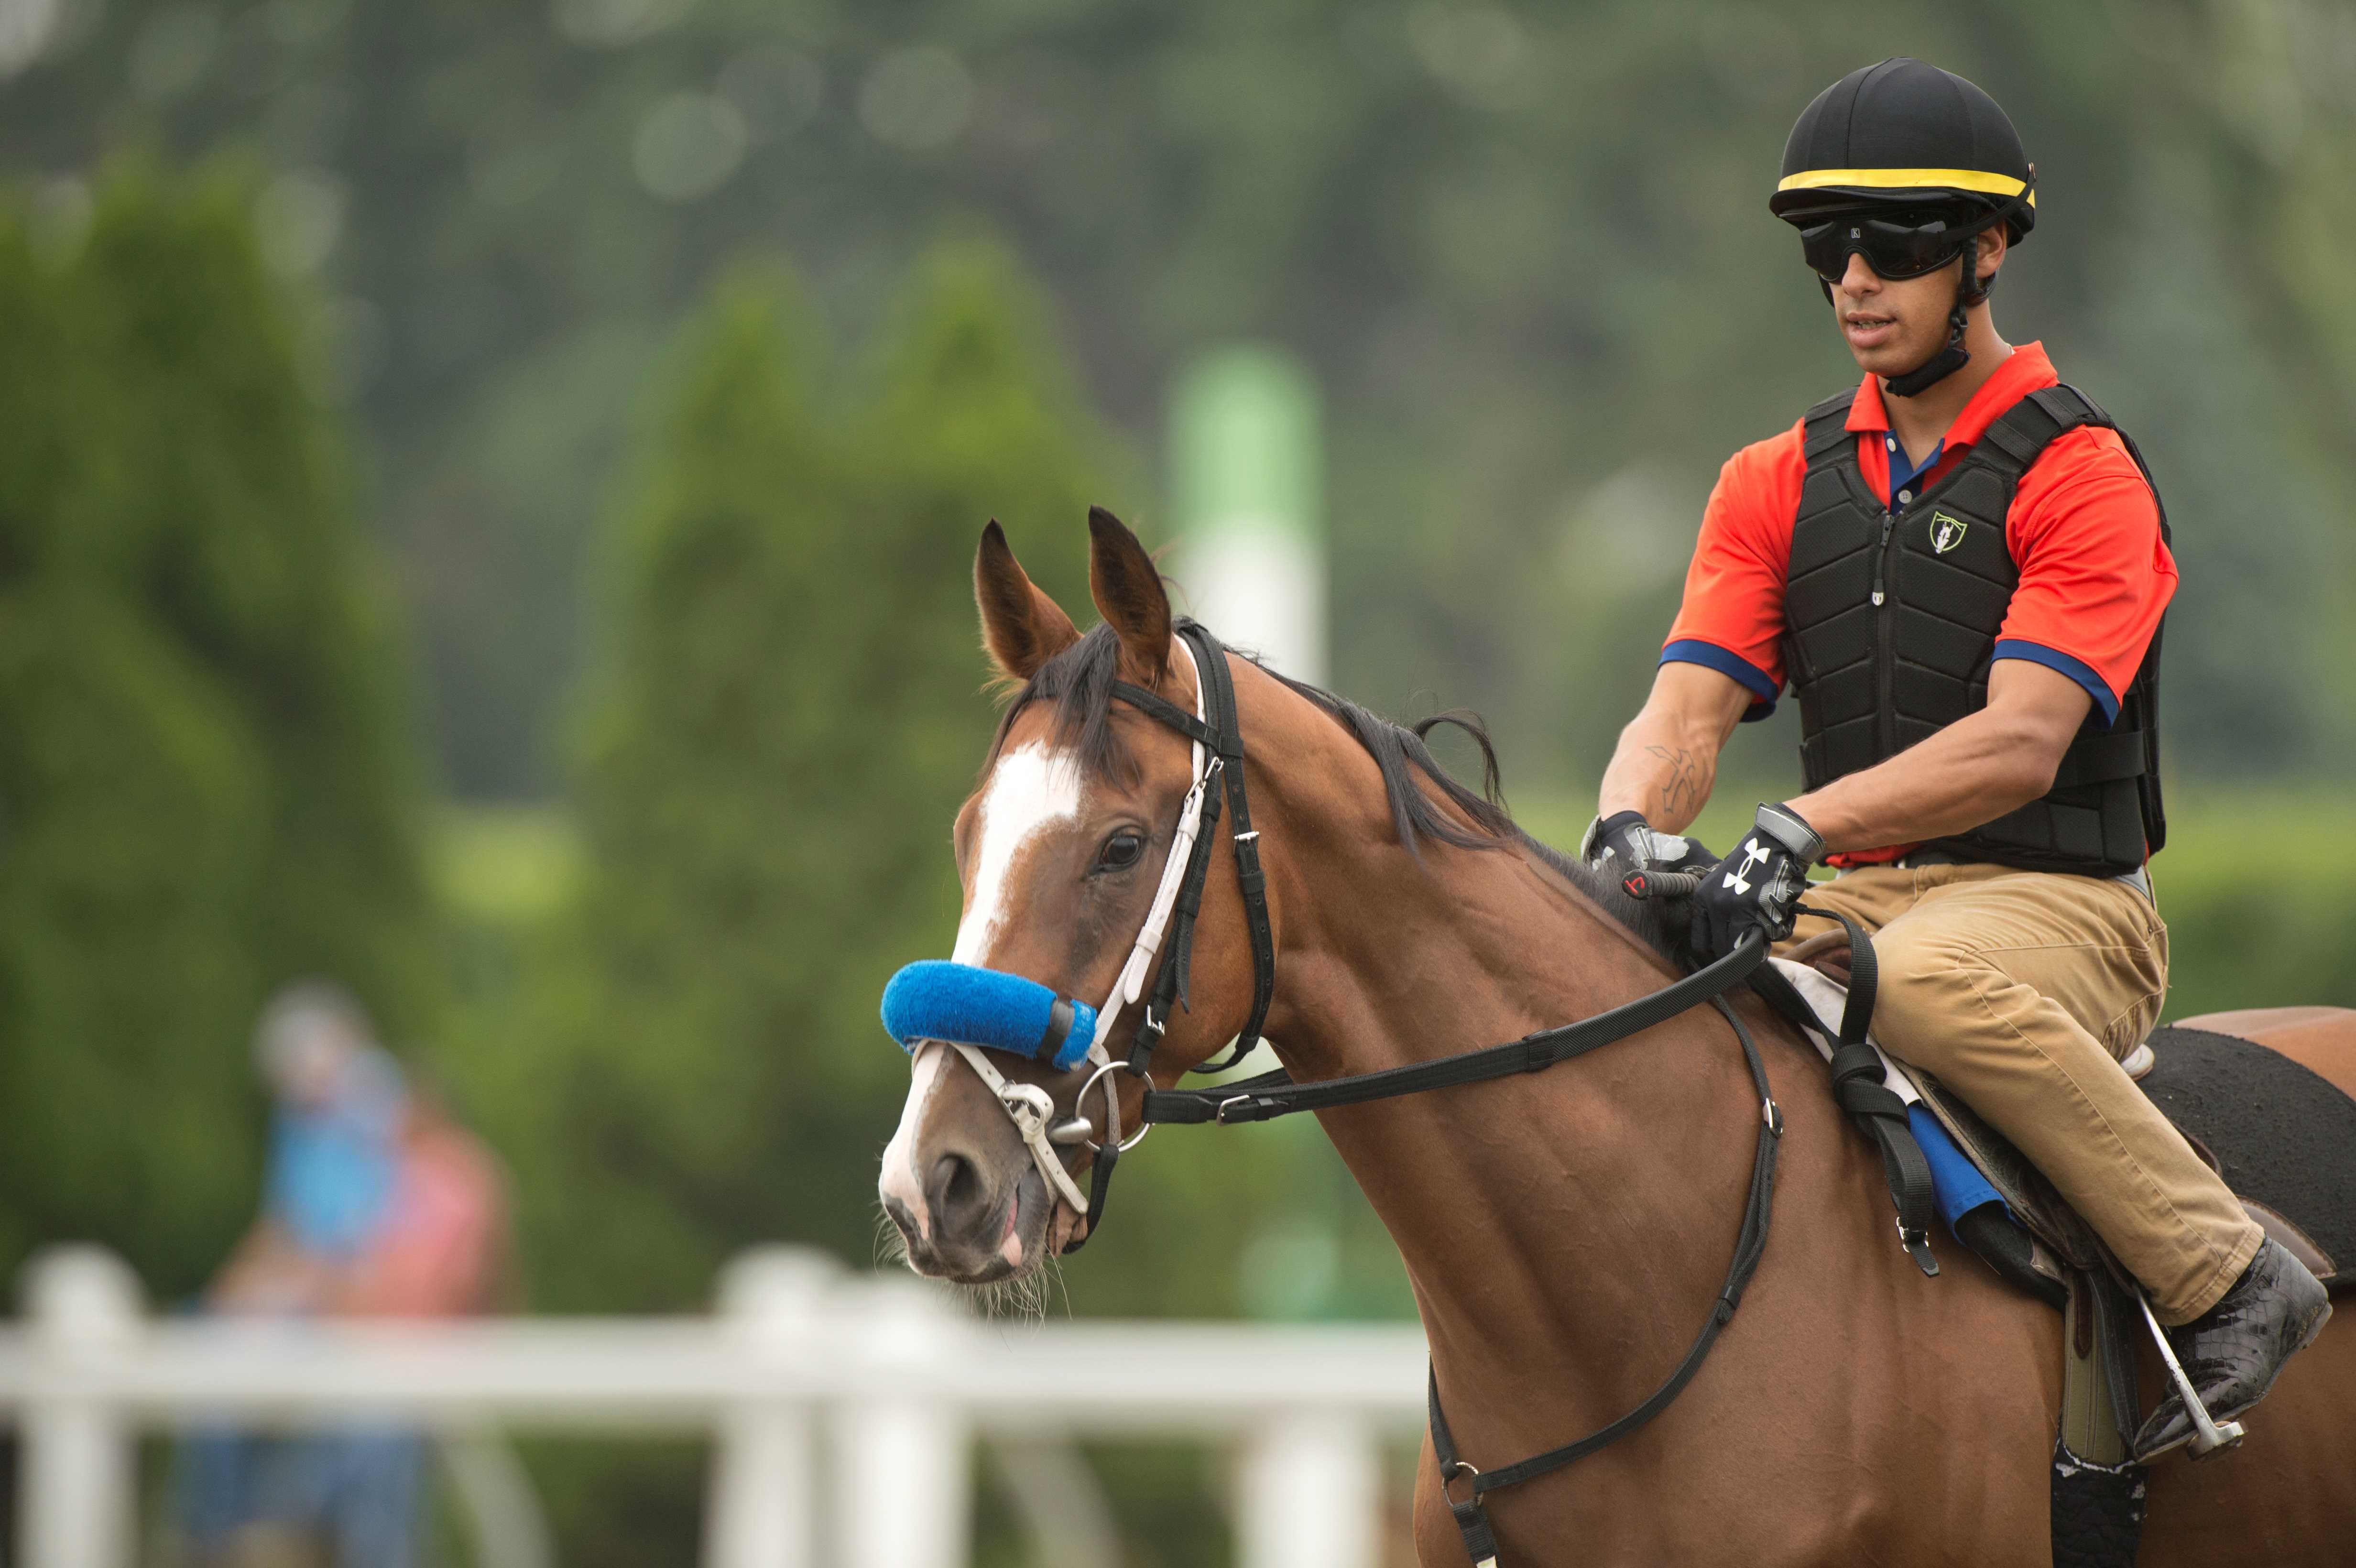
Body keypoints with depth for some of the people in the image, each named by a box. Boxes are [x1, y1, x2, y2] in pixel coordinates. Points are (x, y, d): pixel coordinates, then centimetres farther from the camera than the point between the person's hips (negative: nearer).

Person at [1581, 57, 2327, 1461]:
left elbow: (2020, 744, -18)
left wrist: (1800, 831, -32)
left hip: (2055, 904, -6)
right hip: (1846, 907, 6)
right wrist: (1636, 829, -22)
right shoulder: (1778, 485, 14)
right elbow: (1690, 706, 2)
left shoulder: (2080, 476, -5)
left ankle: (2225, 1277, -27)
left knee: (1929, 979, -39)